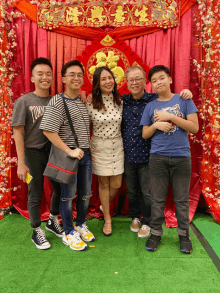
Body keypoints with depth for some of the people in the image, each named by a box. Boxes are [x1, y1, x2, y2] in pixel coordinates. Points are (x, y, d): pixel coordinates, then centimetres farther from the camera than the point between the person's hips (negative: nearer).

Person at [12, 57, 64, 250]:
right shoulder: (24, 101, -7)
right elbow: (18, 132, -9)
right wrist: (21, 162, -12)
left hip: (54, 151, 4)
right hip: (34, 153, -4)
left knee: (60, 188, 13)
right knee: (35, 194, 7)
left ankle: (53, 222, 39)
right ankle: (37, 232, 28)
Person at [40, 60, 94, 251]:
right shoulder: (57, 102, -11)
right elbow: (48, 130, -19)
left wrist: (87, 149, 8)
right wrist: (69, 151, -19)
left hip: (85, 154, 6)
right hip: (68, 155, -6)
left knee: (85, 194, 15)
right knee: (68, 195, 6)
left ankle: (81, 225, 37)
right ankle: (69, 233, 24)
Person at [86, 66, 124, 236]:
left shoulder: (120, 102, 0)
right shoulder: (91, 104, -9)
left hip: (117, 146, 3)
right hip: (99, 147, -2)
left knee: (116, 184, 7)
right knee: (104, 183, 9)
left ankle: (105, 206, 40)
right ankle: (107, 219, 28)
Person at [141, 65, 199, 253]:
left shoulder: (183, 100, 3)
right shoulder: (151, 106, 7)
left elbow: (194, 127, -5)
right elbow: (145, 134, 9)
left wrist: (170, 117, -13)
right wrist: (156, 125, -11)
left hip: (181, 157, -1)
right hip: (158, 158, 1)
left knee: (182, 199, 9)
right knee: (158, 199, 9)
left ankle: (184, 234, 25)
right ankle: (156, 233, 24)